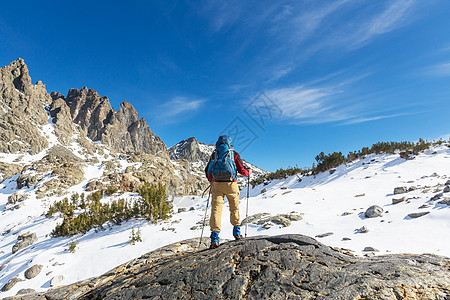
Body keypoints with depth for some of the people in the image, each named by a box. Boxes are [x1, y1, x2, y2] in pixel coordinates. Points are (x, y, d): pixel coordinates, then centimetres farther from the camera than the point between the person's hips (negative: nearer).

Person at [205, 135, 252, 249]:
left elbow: (207, 171, 13)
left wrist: (212, 181, 30)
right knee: (234, 208, 17)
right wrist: (249, 171, 22)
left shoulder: (214, 154, 11)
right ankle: (237, 232, 27)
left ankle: (215, 236, -9)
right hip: (231, 184, -1)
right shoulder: (233, 153, 5)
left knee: (216, 209, 0)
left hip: (217, 184, 1)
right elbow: (242, 170, 1)